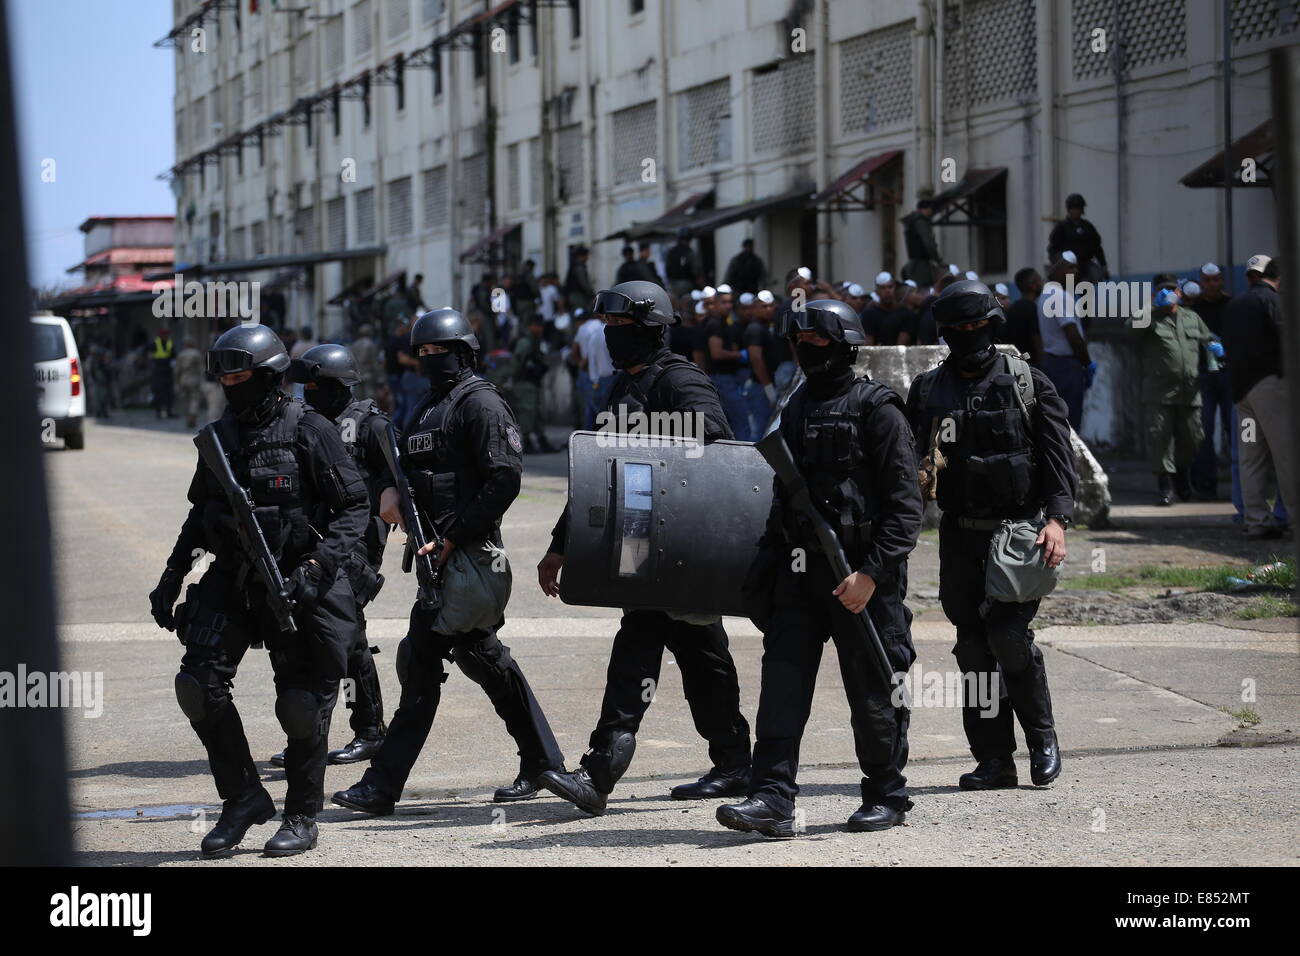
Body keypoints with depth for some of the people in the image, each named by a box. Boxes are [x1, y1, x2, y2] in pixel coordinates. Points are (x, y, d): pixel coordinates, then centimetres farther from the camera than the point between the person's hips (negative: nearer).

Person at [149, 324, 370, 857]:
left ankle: (302, 817, 16)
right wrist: (172, 577, 15)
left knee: (302, 702, 0)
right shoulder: (218, 438, 10)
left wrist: (318, 564, -21)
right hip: (231, 582, 5)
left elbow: (354, 507, -9)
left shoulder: (310, 432, -8)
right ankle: (243, 798, 3)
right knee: (199, 683, -10)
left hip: (296, 587, -5)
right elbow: (200, 514, 21)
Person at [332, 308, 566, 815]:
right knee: (481, 655, 13)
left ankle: (383, 786, -9)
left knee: (420, 660, -10)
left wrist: (453, 537, -19)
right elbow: (413, 472, 25)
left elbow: (505, 479, -18)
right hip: (441, 553, 10)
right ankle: (542, 762, 22)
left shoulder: (480, 403, -10)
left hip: (469, 553, -10)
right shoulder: (428, 408, 19)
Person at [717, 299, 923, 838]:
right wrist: (768, 562, 16)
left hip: (860, 576, -6)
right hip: (799, 572, 6)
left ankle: (887, 798, 18)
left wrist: (871, 573, -18)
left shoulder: (877, 409, -7)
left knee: (871, 693, 3)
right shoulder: (797, 409, 15)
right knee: (782, 681, -4)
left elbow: (904, 504, -11)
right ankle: (772, 801, -7)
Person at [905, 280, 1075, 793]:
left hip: (1020, 526, -3)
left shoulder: (1029, 383, 2)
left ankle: (1042, 737, 4)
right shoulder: (927, 390, 10)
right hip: (959, 534, 3)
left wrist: (1057, 519, -15)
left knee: (1007, 630, -16)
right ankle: (994, 760, 7)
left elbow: (1058, 457, -2)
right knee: (973, 645, 1)